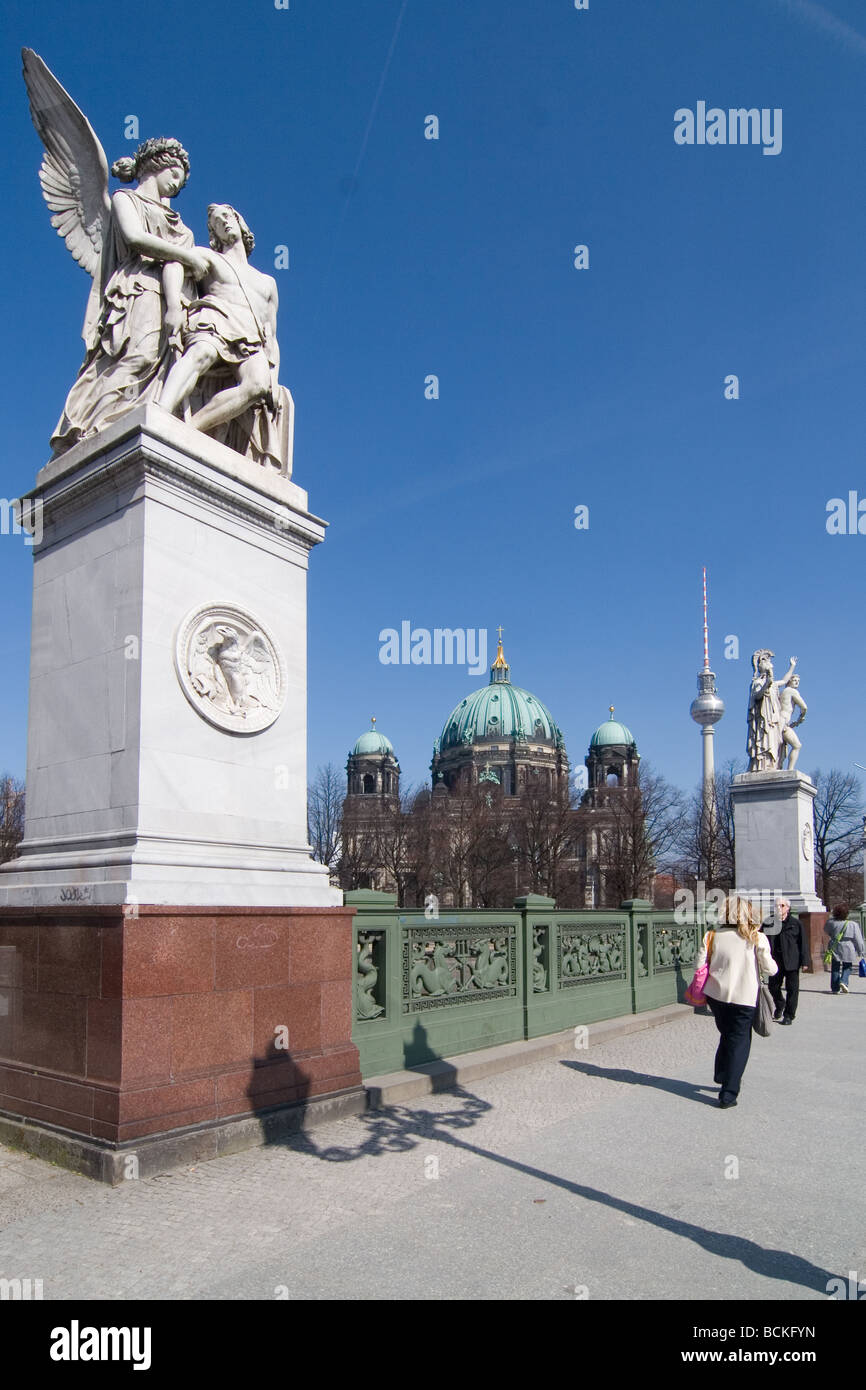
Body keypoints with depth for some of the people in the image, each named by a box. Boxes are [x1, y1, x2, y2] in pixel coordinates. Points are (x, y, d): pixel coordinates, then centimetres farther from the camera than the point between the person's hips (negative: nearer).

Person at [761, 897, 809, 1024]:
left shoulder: (796, 923, -1)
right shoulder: (769, 923, 4)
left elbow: (803, 943, -1)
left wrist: (804, 961, -6)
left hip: (792, 961, -2)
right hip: (775, 961, 2)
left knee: (792, 988, 3)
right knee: (773, 987, 9)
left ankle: (789, 1015, 15)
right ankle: (780, 1006, 37)